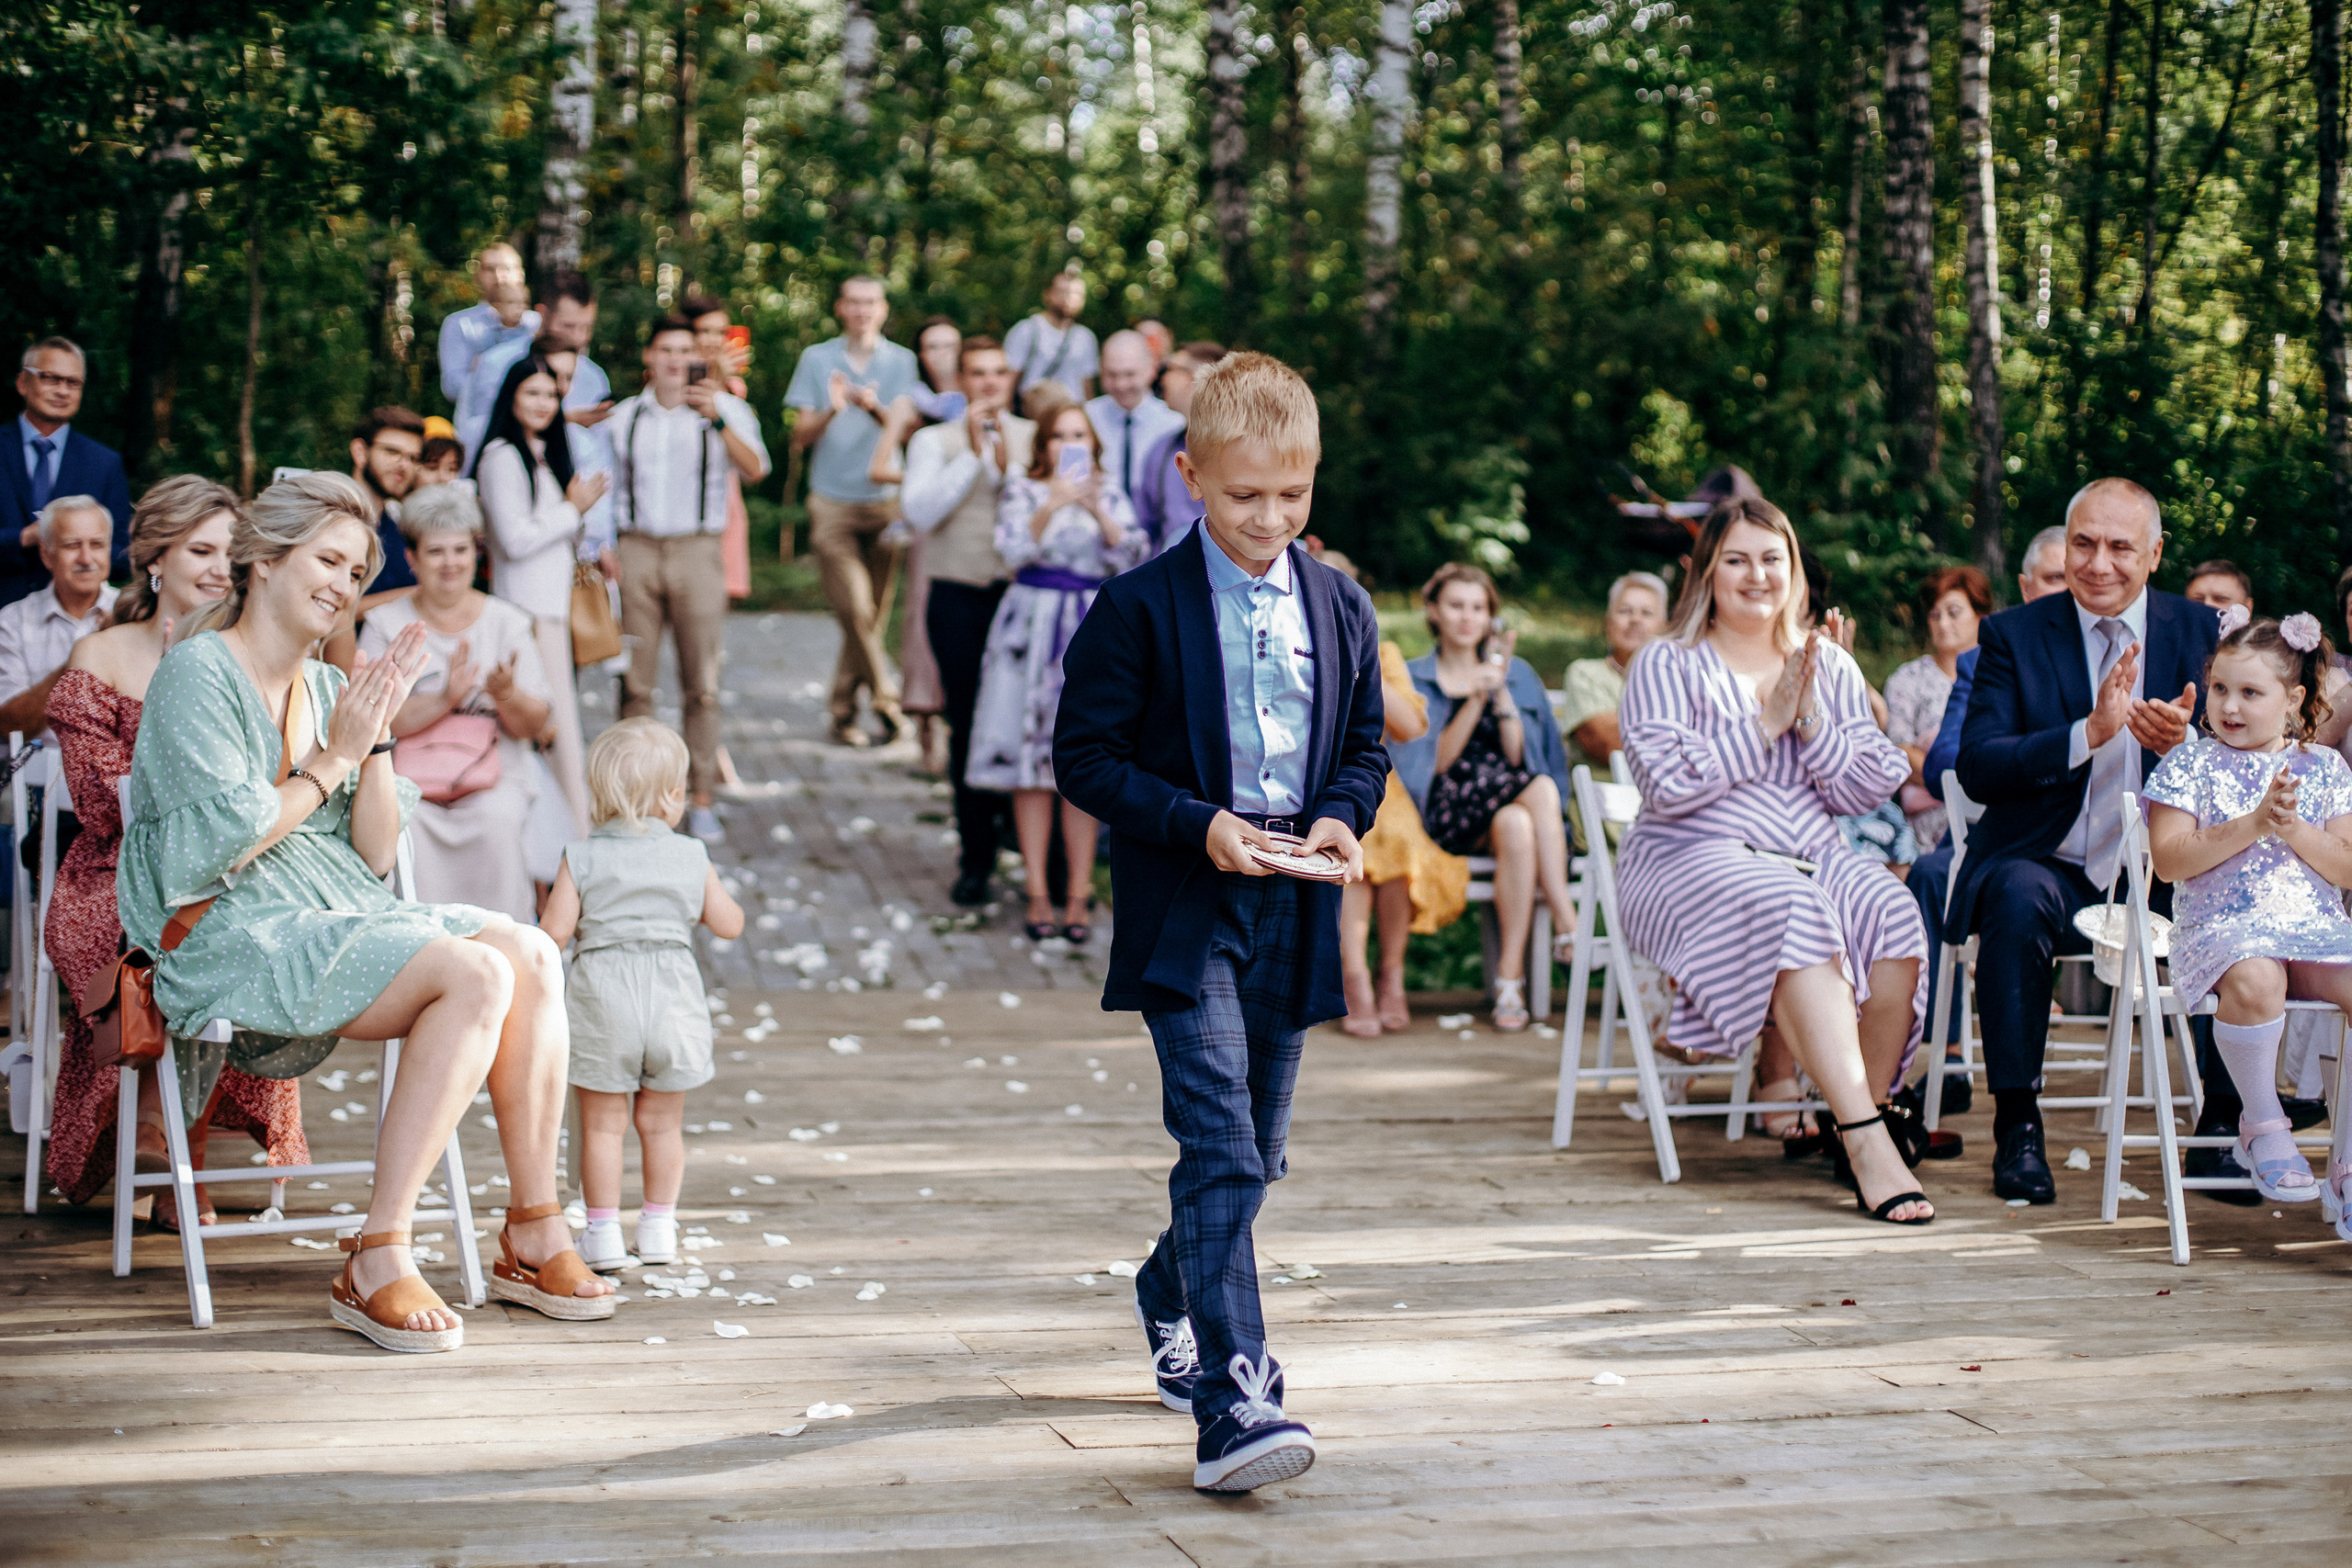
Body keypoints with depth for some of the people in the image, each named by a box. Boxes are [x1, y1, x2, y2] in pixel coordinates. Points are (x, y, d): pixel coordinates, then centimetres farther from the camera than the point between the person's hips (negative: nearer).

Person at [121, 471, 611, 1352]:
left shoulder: (327, 687, 18)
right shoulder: (197, 673, -4)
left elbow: (374, 857, 13)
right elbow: (220, 847, -14)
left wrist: (377, 737, 1)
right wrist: (330, 761, -7)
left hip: (344, 917, 7)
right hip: (232, 934, -7)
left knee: (530, 954, -18)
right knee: (474, 974, -29)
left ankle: (533, 1236, -15)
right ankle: (376, 1264, -28)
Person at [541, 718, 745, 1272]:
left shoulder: (582, 858, -2)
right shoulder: (692, 858, 1)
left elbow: (552, 935, -7)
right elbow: (730, 925, 8)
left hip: (603, 999, -1)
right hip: (673, 995, 1)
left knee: (602, 1124, 7)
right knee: (662, 1122, 14)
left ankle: (604, 1232, 8)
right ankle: (658, 1228, 21)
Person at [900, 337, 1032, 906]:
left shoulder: (1035, 439, 9)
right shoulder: (934, 441, 7)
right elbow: (920, 511, -9)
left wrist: (1007, 463, -14)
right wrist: (972, 454, -10)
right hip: (957, 598, 0)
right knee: (968, 726, 3)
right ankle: (976, 857, 12)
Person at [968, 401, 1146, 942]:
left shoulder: (1109, 495, 10)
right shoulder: (1023, 491, 4)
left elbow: (1129, 556, -3)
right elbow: (1013, 550, -11)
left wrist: (1098, 511, -17)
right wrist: (1055, 505, -21)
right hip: (1033, 627, -1)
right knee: (1031, 764, -2)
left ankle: (1077, 897, 4)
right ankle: (1038, 894, 4)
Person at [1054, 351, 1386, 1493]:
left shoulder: (1342, 609, 8)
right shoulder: (1141, 607, -6)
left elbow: (1365, 746, 17)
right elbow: (1085, 757, -6)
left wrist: (1341, 816, -5)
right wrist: (1200, 824, -18)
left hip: (1293, 916, 5)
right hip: (1185, 912, -5)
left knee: (1253, 1156, 16)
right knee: (1220, 1151, -17)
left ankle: (1171, 1301, 42)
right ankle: (1231, 1400, -21)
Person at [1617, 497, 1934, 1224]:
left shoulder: (1829, 666, 17)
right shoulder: (1668, 665, 3)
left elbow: (1865, 791, 8)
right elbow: (1668, 785, -12)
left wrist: (1809, 719, -7)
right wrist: (1767, 723, -9)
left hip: (1812, 856, 4)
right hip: (1690, 859, -4)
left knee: (1893, 914, -29)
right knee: (1790, 911, -36)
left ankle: (1870, 1107, -17)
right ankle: (1866, 1141, -41)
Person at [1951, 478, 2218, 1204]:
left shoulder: (2199, 632, 7)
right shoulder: (2013, 636, 1)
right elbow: (1976, 768, -10)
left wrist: (2185, 742, -20)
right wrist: (2089, 733, -24)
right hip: (2049, 865, -2)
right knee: (2019, 897, -34)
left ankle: (2224, 1120, -5)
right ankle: (2017, 1129, -23)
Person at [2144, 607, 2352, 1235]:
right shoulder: (2190, 762, 6)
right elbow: (2168, 859, -6)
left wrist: (2292, 828, -8)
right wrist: (2253, 824, -12)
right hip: (2222, 926, -3)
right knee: (2256, 978, -39)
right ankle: (2263, 1124, -13)